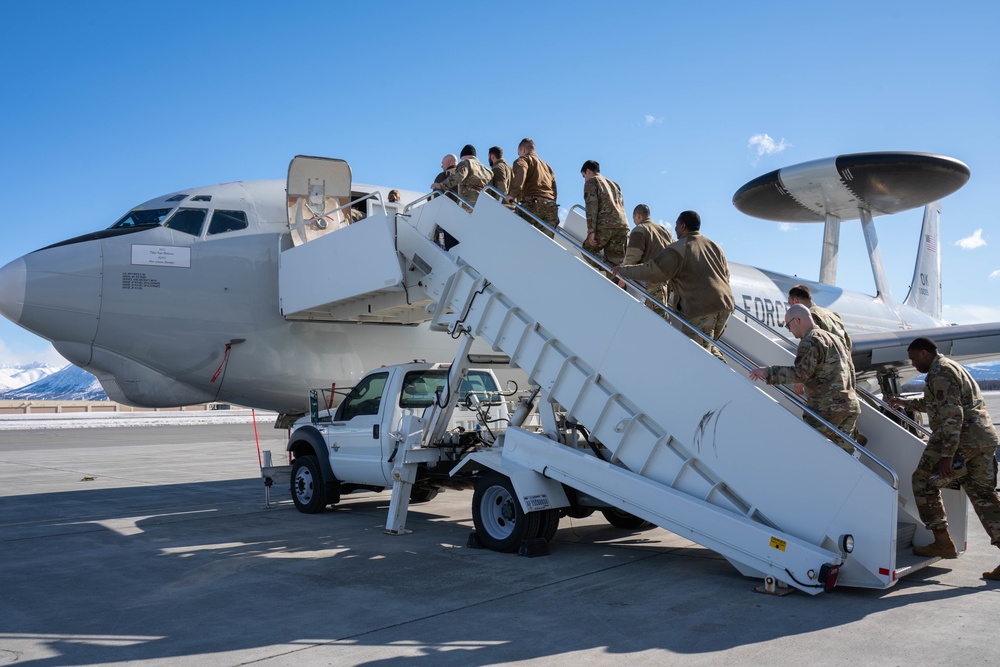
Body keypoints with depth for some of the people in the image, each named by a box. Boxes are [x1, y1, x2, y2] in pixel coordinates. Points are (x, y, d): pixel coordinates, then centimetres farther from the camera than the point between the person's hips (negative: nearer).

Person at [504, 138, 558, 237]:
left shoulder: (523, 159, 13)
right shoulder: (546, 166, 34)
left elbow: (520, 172, -12)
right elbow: (554, 189, 27)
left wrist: (513, 194, -21)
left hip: (533, 204, -6)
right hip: (551, 206, 6)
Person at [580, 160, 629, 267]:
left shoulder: (591, 181, 11)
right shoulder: (614, 184, 33)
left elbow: (591, 206, -4)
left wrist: (591, 231, -11)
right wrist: (625, 233, 24)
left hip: (605, 225, -6)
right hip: (623, 225, 6)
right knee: (615, 262, 3)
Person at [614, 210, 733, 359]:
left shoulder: (677, 249, -6)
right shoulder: (713, 245, 18)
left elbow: (652, 271, -7)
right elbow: (726, 275, 21)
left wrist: (623, 271, 6)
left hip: (701, 309, -8)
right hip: (725, 305, 8)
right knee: (710, 347, 21)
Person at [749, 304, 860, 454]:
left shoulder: (810, 341, -11)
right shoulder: (833, 338, 19)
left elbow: (801, 373, -21)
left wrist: (767, 372, -19)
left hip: (827, 409, -9)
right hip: (851, 406, 9)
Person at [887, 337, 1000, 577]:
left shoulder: (939, 373, -10)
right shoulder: (951, 367, 23)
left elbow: (952, 415, -20)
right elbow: (934, 404, 39)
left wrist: (947, 456, -22)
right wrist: (906, 403, 50)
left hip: (962, 439, -10)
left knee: (924, 481, 3)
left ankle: (943, 543, 5)